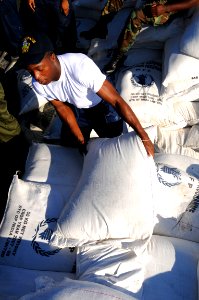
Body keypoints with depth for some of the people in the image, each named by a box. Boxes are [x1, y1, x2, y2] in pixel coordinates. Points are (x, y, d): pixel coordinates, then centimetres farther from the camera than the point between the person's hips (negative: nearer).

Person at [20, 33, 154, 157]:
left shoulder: (81, 67, -41)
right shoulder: (38, 84, -23)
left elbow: (117, 101, -38)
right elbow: (62, 108, -7)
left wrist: (144, 137, -37)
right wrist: (81, 140, -7)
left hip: (103, 105, -3)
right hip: (76, 109, 4)